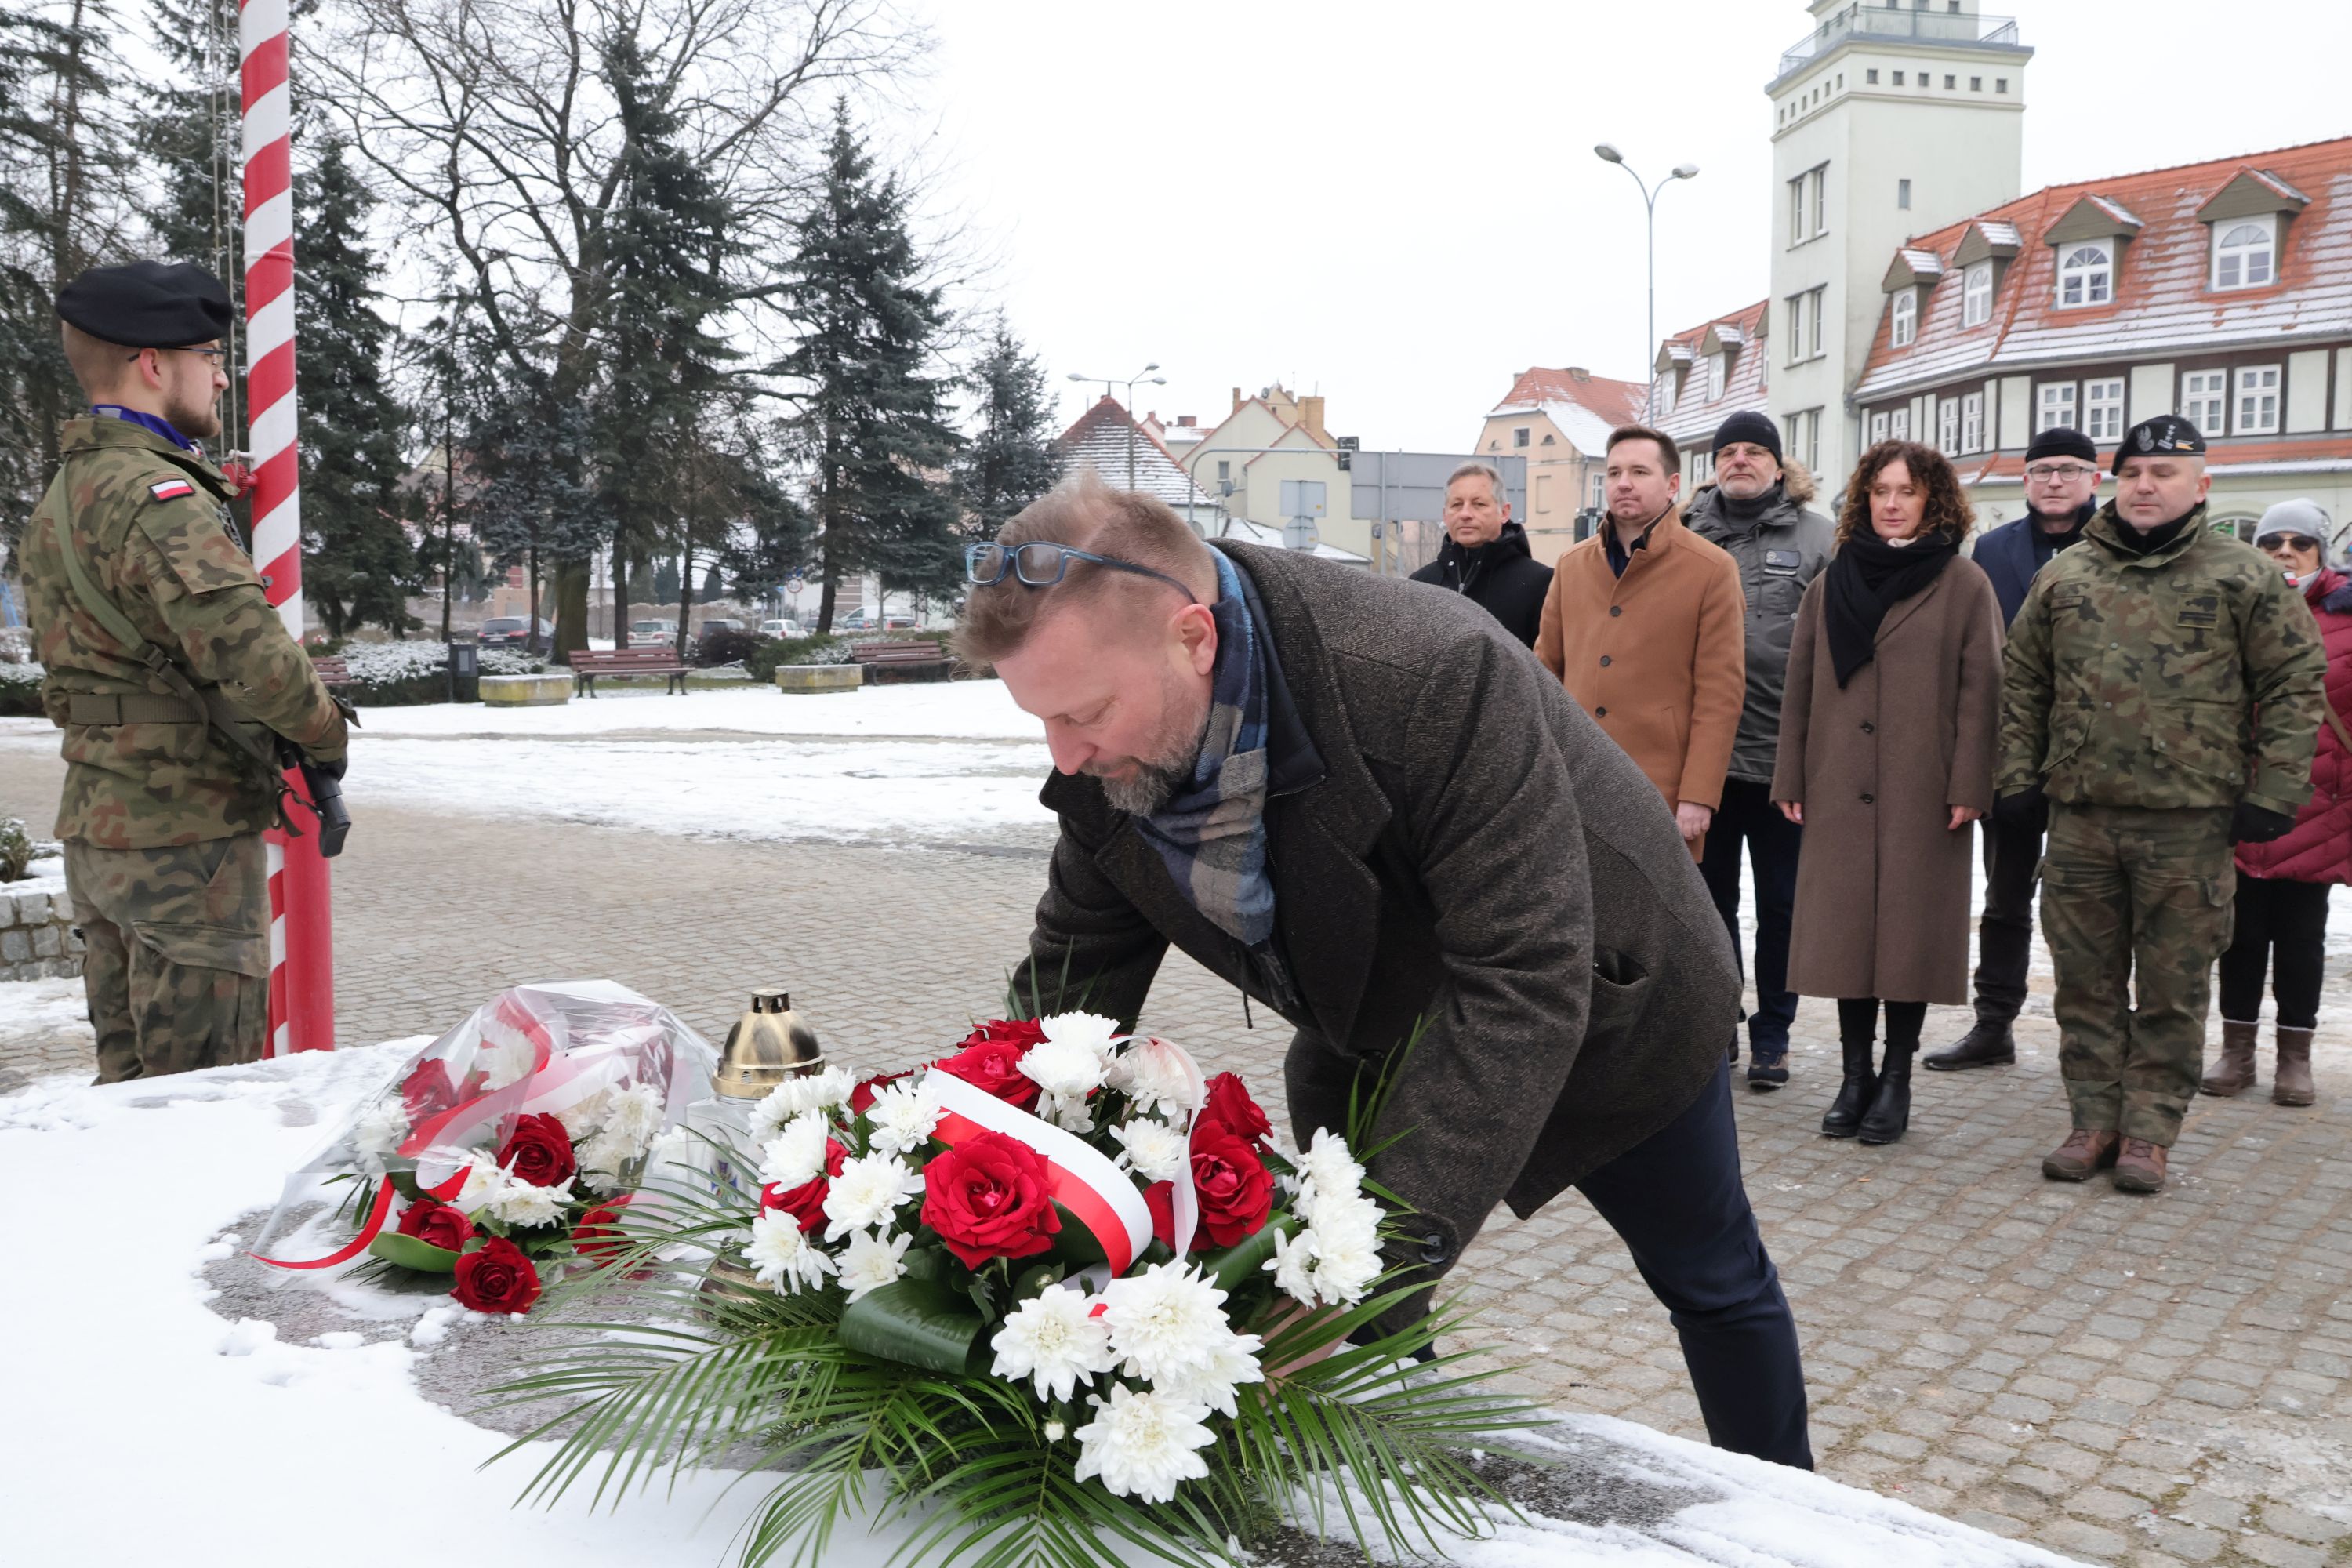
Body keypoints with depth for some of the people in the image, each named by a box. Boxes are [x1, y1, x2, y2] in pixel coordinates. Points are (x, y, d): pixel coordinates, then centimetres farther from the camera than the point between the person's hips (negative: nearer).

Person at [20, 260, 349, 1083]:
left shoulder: (59, 499, 15)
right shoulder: (157, 498, -18)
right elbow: (255, 657, -28)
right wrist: (327, 737, -9)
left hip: (96, 830, 10)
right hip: (185, 837, -10)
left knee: (130, 1080, 18)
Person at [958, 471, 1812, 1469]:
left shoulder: (1434, 676, -42)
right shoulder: (1113, 758, -21)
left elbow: (1522, 986, -43)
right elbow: (1067, 984, -12)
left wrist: (1383, 1253, -47)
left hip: (1599, 1007, -3)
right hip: (1377, 1045, 4)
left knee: (1713, 1283, 19)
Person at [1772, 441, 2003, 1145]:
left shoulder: (1964, 583, 3)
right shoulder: (1832, 584, 12)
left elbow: (1979, 690, -2)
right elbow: (1800, 686, 11)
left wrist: (1969, 786, -9)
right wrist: (1790, 778, 5)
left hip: (1924, 794, -3)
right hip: (1840, 790, 3)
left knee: (1910, 930, 2)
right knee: (1845, 928, 4)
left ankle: (1896, 1078, 13)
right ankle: (1855, 1073, 15)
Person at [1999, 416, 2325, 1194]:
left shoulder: (2245, 576, 2)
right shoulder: (2063, 577, 10)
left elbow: (2296, 683, 1)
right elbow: (2022, 684, 14)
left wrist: (2273, 794, -5)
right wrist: (2019, 777, 7)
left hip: (2192, 823, -3)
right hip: (2078, 817, 3)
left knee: (2172, 988, 4)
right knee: (2086, 981, 9)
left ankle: (2147, 1131, 15)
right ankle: (2095, 1121, 20)